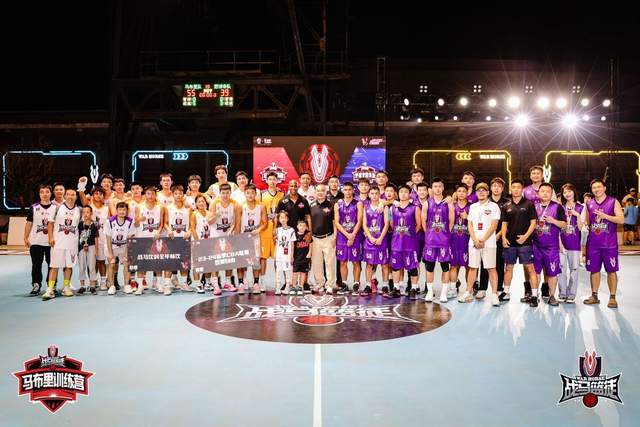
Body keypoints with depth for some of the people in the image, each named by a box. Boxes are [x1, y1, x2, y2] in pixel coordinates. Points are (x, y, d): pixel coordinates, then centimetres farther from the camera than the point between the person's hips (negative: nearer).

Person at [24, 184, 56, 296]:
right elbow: (29, 223, 7)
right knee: (36, 265, 2)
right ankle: (36, 286, 8)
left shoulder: (56, 207, 3)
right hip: (36, 242, 0)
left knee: (52, 265, 5)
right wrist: (26, 238, 2)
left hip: (51, 242, 0)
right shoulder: (34, 207, 4)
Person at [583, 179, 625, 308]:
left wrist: (605, 216, -18)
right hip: (593, 244, 3)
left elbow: (621, 220, -10)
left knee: (611, 271, 1)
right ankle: (594, 296, 18)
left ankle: (612, 297, 10)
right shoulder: (589, 204, 10)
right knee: (594, 270, 8)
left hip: (609, 244, -3)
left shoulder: (613, 202, -1)